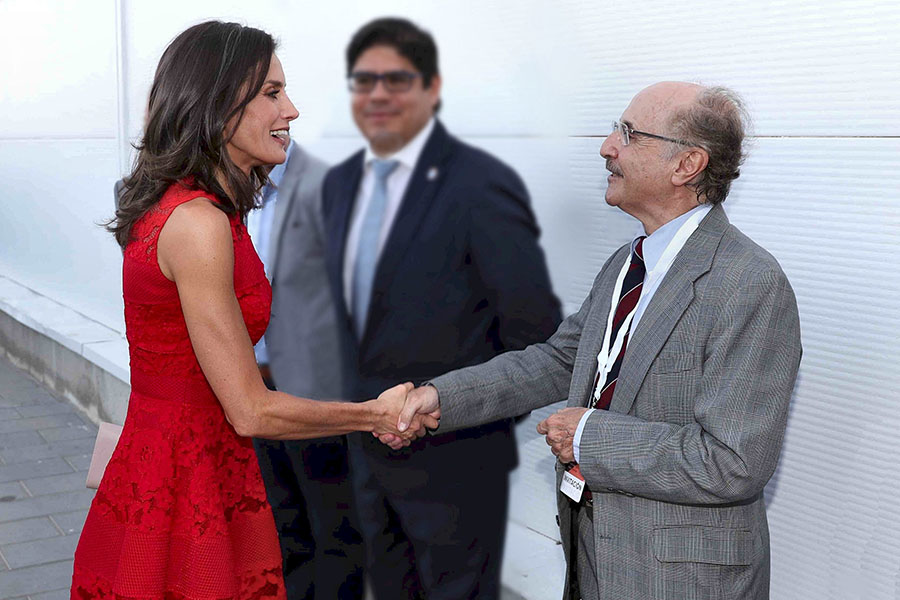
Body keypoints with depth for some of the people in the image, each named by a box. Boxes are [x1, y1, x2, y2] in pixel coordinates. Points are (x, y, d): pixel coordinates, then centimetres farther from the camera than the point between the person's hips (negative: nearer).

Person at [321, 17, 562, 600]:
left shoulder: (482, 185, -19)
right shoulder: (341, 182, 5)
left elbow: (534, 324, -18)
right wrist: (363, 404, 11)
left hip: (452, 459, -7)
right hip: (369, 449, 7)